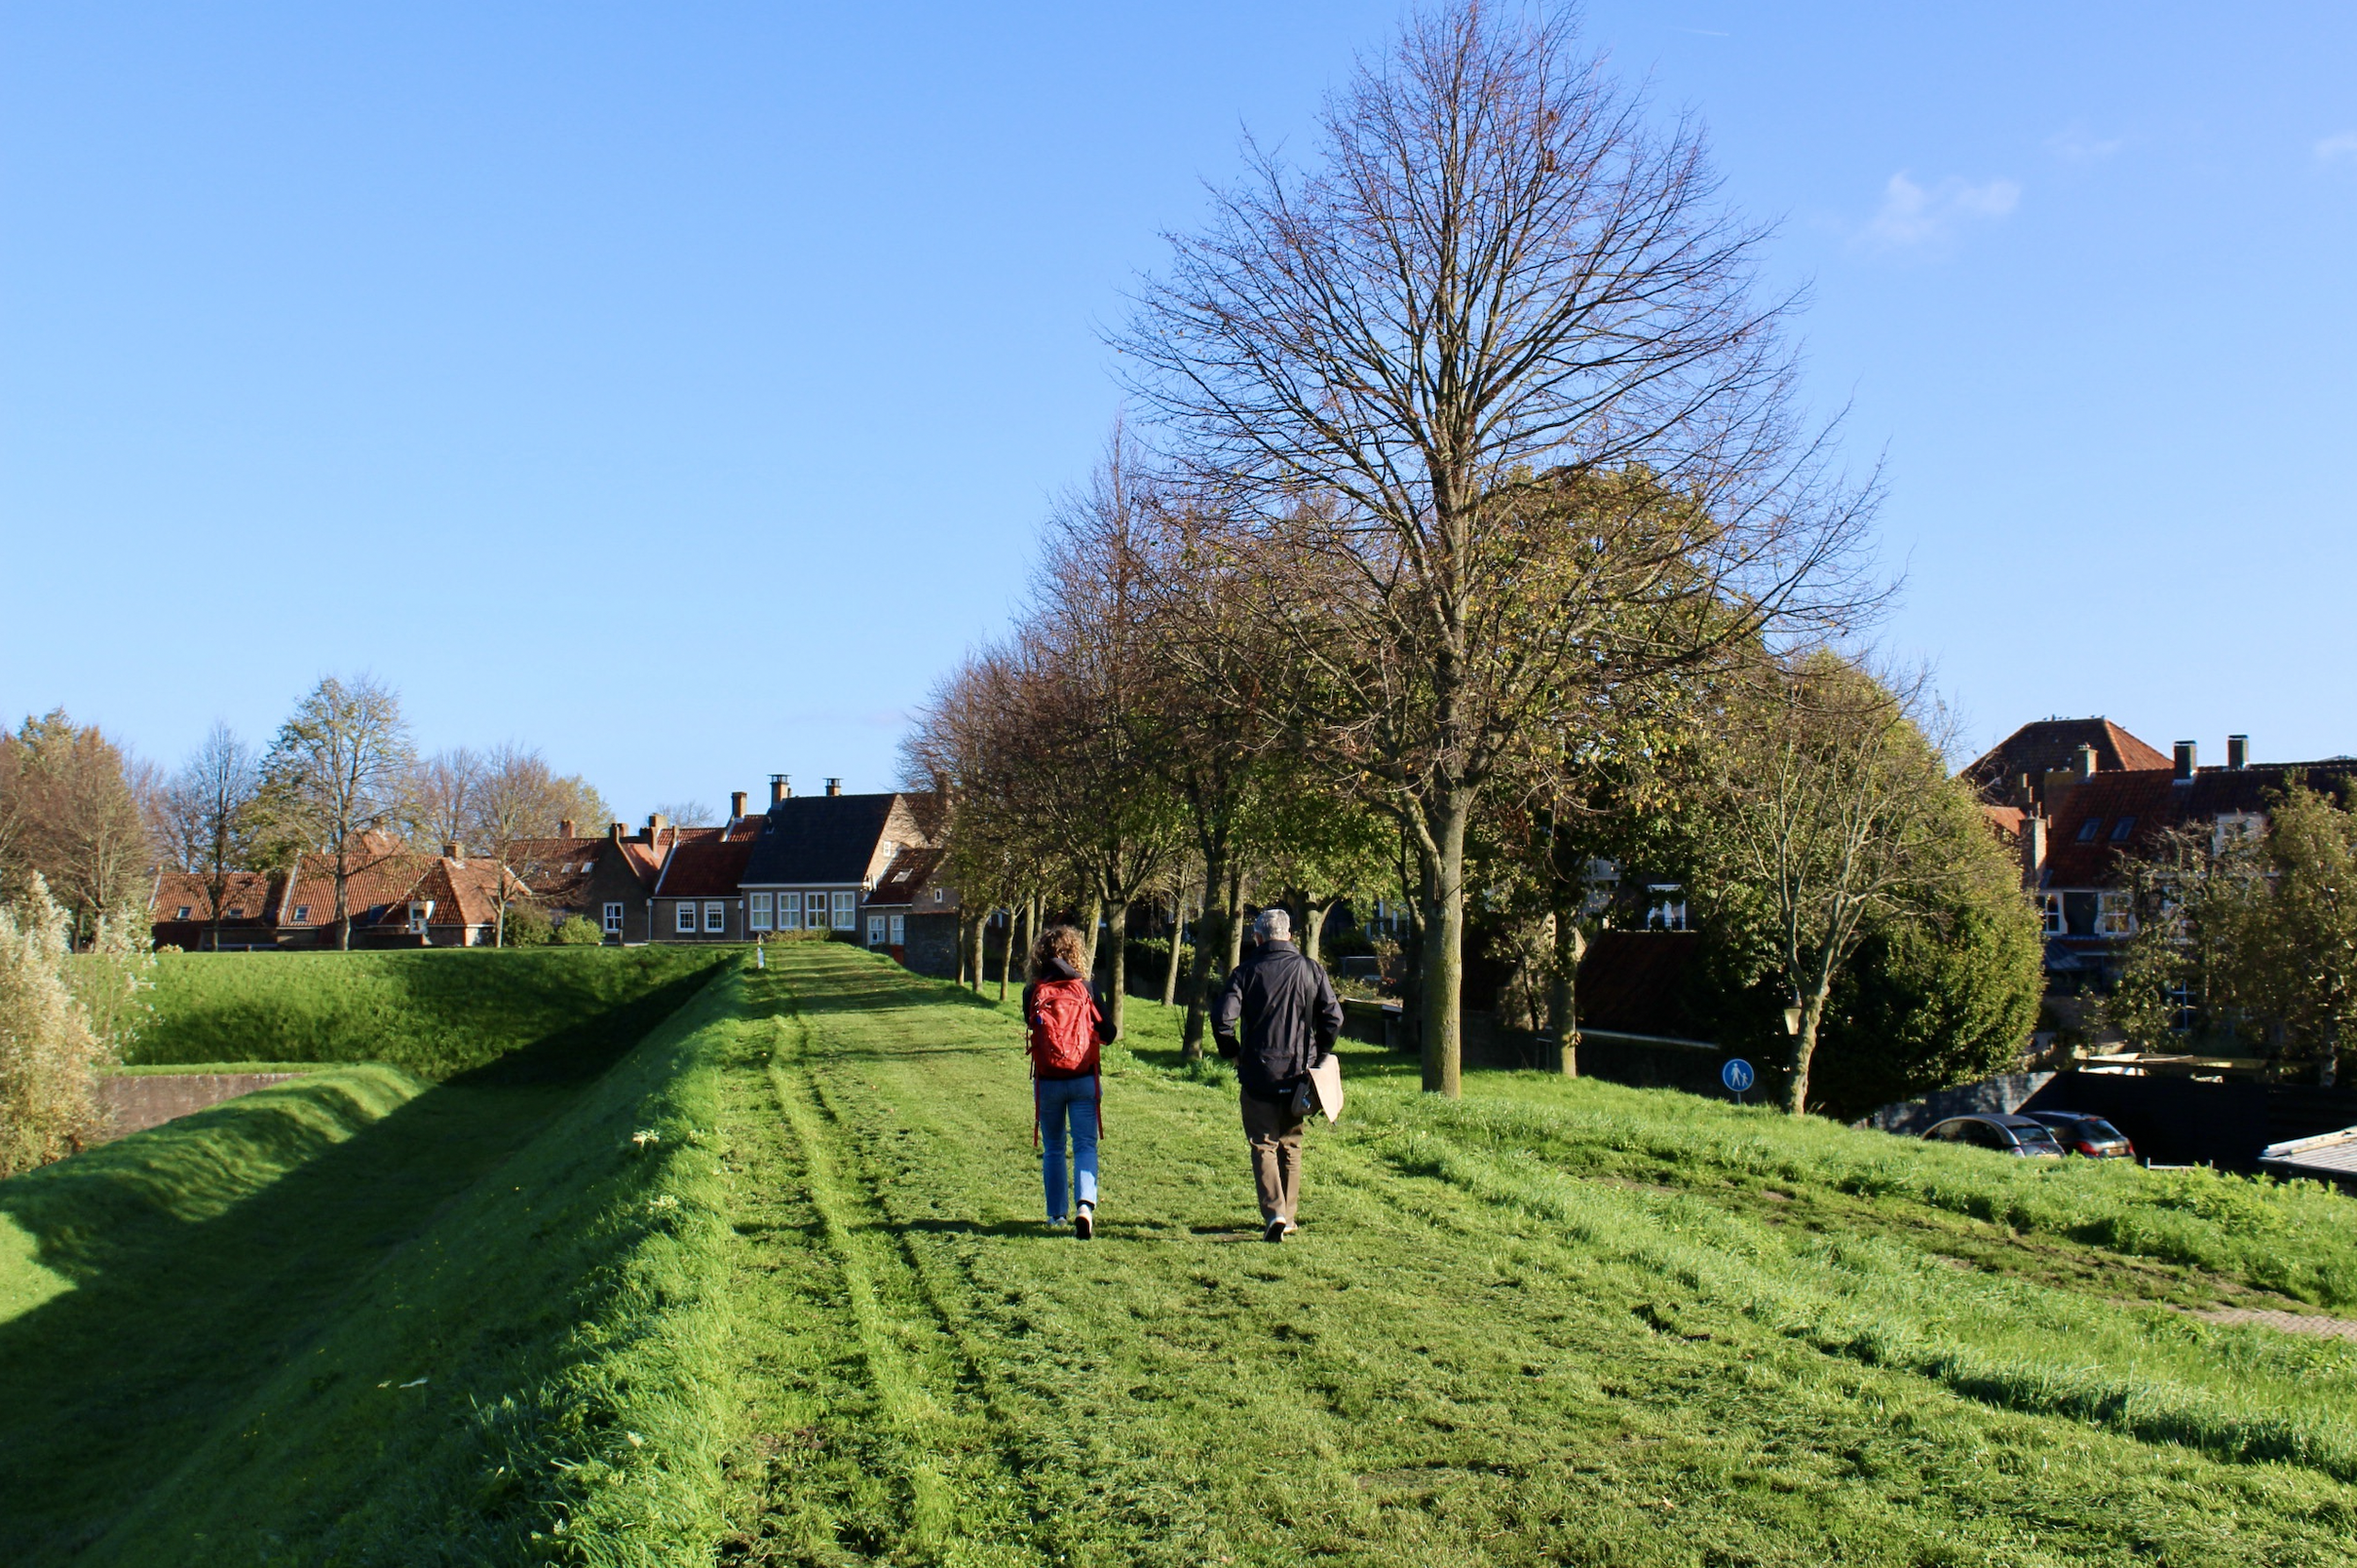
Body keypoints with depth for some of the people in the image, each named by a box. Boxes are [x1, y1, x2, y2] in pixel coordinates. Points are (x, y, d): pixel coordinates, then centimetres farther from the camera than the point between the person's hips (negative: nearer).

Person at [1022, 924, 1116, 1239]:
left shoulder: (1032, 993, -5)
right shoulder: (1086, 988, -6)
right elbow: (1108, 1034, 0)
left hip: (1047, 1081, 1)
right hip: (1084, 1080, -1)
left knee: (1053, 1149, 15)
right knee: (1085, 1145, 1)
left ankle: (1056, 1215, 20)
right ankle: (1085, 1204, -21)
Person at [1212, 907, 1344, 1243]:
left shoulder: (1248, 971, -5)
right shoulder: (1311, 970, 1)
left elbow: (1222, 1018, -14)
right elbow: (1334, 1017, -4)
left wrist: (1232, 1053, 2)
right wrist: (1318, 1055, 10)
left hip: (1259, 1073, -3)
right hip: (1299, 1074, 3)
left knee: (1263, 1145, 2)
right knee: (1290, 1145, 17)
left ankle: (1274, 1213, -15)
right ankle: (1289, 1217, 22)